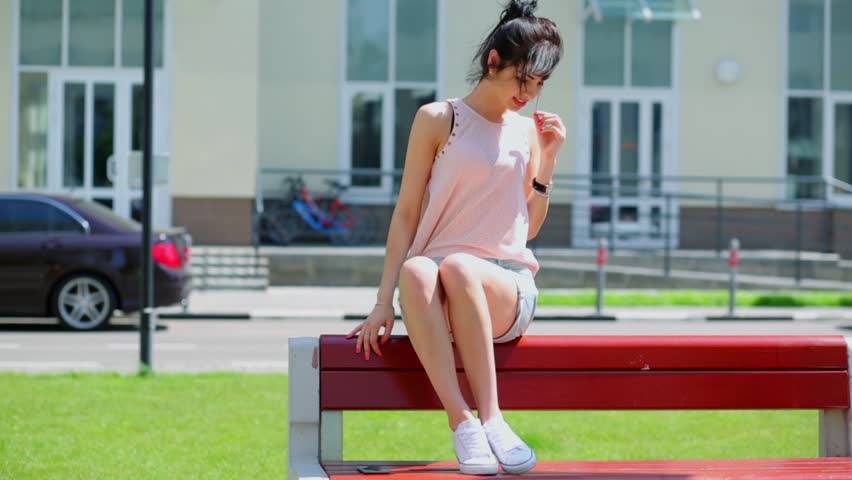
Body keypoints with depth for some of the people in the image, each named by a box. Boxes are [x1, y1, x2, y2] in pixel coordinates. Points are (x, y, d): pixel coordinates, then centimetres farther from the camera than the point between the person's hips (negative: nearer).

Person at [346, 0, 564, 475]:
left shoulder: (527, 131, 16)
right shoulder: (439, 120, 7)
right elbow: (406, 214, 4)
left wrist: (548, 160, 8)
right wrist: (384, 302, -5)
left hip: (508, 285, 1)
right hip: (438, 294, -1)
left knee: (458, 266, -36)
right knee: (415, 270, -39)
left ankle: (490, 416, -39)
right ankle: (463, 423, -45)